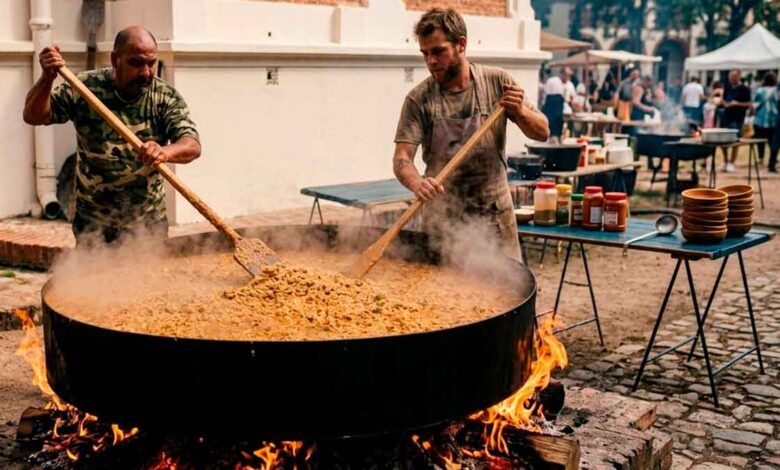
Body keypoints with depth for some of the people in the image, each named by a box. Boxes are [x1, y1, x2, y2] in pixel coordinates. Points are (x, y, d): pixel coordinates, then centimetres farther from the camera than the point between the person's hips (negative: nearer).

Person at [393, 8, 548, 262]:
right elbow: (402, 157, -12)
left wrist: (520, 112, -18)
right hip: (442, 219, -1)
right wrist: (417, 183, -33)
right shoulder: (419, 99, -6)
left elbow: (542, 132, 3)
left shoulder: (498, 82, -1)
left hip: (495, 215, 1)